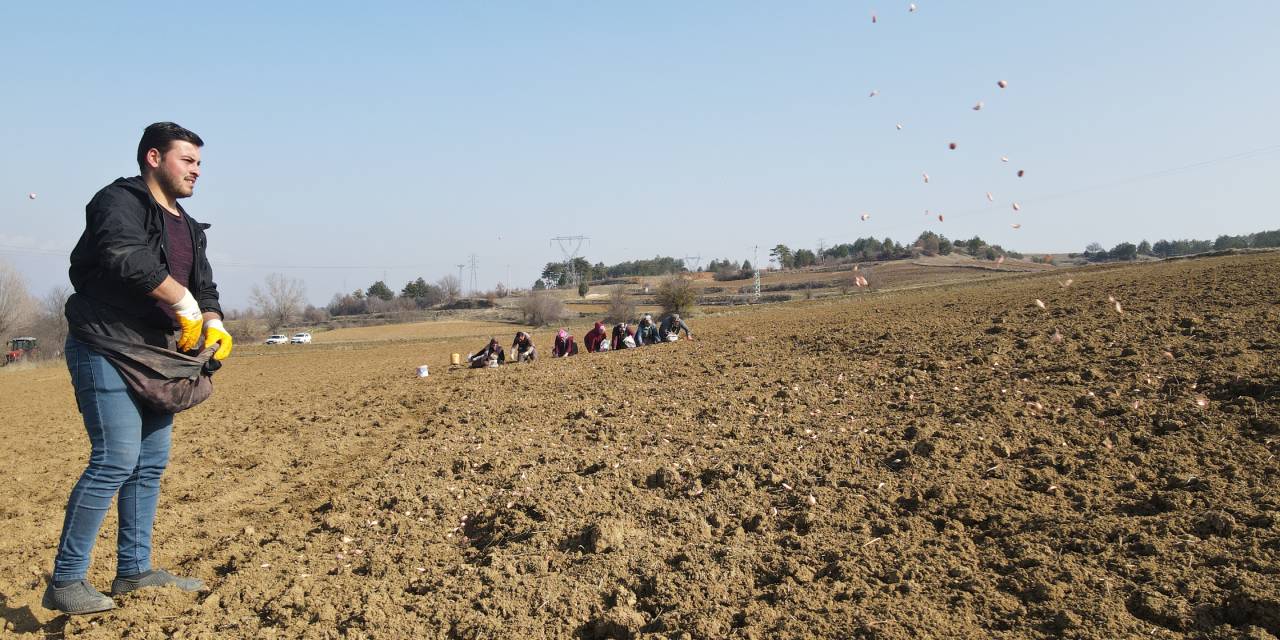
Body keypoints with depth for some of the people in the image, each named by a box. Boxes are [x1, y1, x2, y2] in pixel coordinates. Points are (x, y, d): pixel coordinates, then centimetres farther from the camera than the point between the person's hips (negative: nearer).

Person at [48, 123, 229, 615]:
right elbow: (127, 257, -27)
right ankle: (64, 582, -3)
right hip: (106, 352, -9)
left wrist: (213, 325, -4)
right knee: (115, 461, -13)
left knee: (151, 464, 10)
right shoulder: (119, 201, -8)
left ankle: (134, 570, 21)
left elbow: (204, 287, 16)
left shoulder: (187, 227, 18)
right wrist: (184, 303, -24)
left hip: (157, 357, 9)